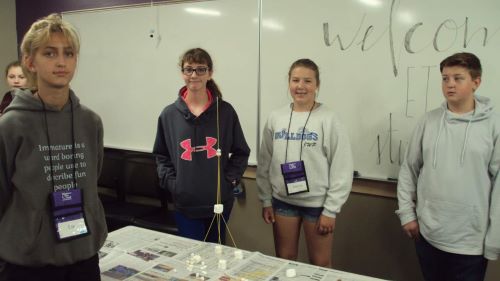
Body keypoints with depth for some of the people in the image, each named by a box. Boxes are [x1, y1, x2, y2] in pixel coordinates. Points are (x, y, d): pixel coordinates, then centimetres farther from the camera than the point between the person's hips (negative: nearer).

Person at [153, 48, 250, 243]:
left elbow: (241, 152, 5)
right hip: (185, 204, 0)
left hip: (219, 201, 0)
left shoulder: (225, 111, -2)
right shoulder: (169, 114, -1)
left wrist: (229, 179, -5)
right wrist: (171, 183, -4)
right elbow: (161, 155, 8)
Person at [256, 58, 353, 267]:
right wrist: (265, 200, 6)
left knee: (320, 264, 11)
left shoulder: (328, 119, -10)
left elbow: (342, 169, -9)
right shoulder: (276, 118, 1)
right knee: (283, 260, 16)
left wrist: (330, 210, -10)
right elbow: (264, 164, 7)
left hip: (317, 203, -3)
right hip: (282, 201, 3)